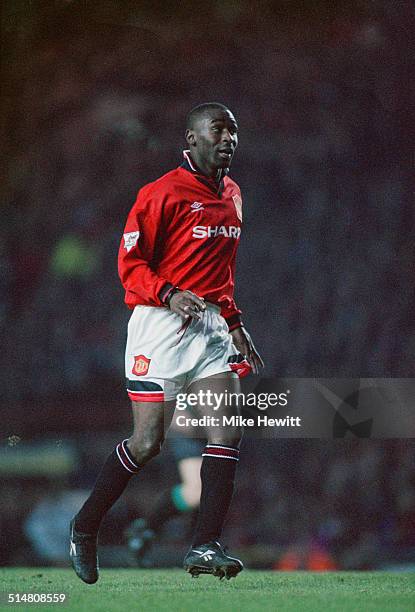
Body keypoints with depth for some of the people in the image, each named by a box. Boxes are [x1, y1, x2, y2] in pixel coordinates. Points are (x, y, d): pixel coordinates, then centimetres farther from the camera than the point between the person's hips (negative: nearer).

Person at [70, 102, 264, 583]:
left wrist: (233, 324, 19)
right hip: (161, 326, -7)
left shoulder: (231, 195, 16)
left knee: (228, 433, -7)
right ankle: (84, 527, 15)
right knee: (147, 443, -5)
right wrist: (169, 295, -24)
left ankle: (204, 548, -5)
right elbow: (130, 262, -9)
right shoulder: (163, 193, -9)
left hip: (211, 326, 7)